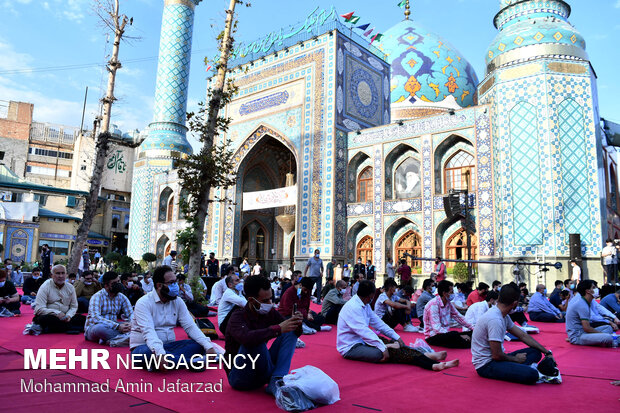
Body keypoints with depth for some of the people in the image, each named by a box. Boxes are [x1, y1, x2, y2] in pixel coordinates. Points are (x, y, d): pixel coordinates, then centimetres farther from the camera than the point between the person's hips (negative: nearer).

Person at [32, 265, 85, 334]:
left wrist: (68, 316, -13)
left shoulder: (70, 287, 7)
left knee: (83, 319, -19)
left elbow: (74, 307, 9)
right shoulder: (45, 287, -6)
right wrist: (57, 313, -24)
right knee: (44, 319, -38)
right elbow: (39, 309, -15)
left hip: (64, 318, 4)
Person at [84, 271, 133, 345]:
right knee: (99, 327, -40)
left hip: (112, 329, 5)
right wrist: (118, 326, -36)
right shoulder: (97, 297, -13)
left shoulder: (122, 297, 4)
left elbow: (131, 314, 1)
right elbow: (95, 318, -27)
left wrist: (130, 324, -25)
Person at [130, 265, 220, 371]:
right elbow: (148, 331, -27)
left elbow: (190, 326, -2)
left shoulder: (178, 302, 5)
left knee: (198, 345, -17)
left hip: (168, 346, 5)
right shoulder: (143, 303, -12)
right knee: (148, 353, -39)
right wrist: (160, 353, -45)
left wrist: (208, 346, -19)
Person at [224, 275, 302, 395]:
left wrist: (296, 325, -21)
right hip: (239, 378, -6)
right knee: (256, 341, -32)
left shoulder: (270, 312, -3)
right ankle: (276, 381, -13)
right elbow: (246, 338, -41)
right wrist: (278, 329, -40)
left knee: (290, 332, -7)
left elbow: (291, 332, 3)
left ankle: (276, 381, -24)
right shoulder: (238, 316, -19)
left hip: (261, 373, 6)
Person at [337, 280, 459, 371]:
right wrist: (383, 348, -33)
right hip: (350, 348, -10)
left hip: (362, 342, 10)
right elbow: (364, 331, -29)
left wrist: (397, 337, 2)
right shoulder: (353, 307, -21)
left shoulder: (365, 305, 10)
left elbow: (378, 323, 11)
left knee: (394, 347, -10)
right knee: (380, 353, -29)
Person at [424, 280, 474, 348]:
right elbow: (437, 328, -26)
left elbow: (458, 317, 16)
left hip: (445, 334, 8)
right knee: (454, 334, -34)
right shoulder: (433, 304, -20)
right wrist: (459, 336, -28)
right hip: (433, 337, -8)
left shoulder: (448, 303, 4)